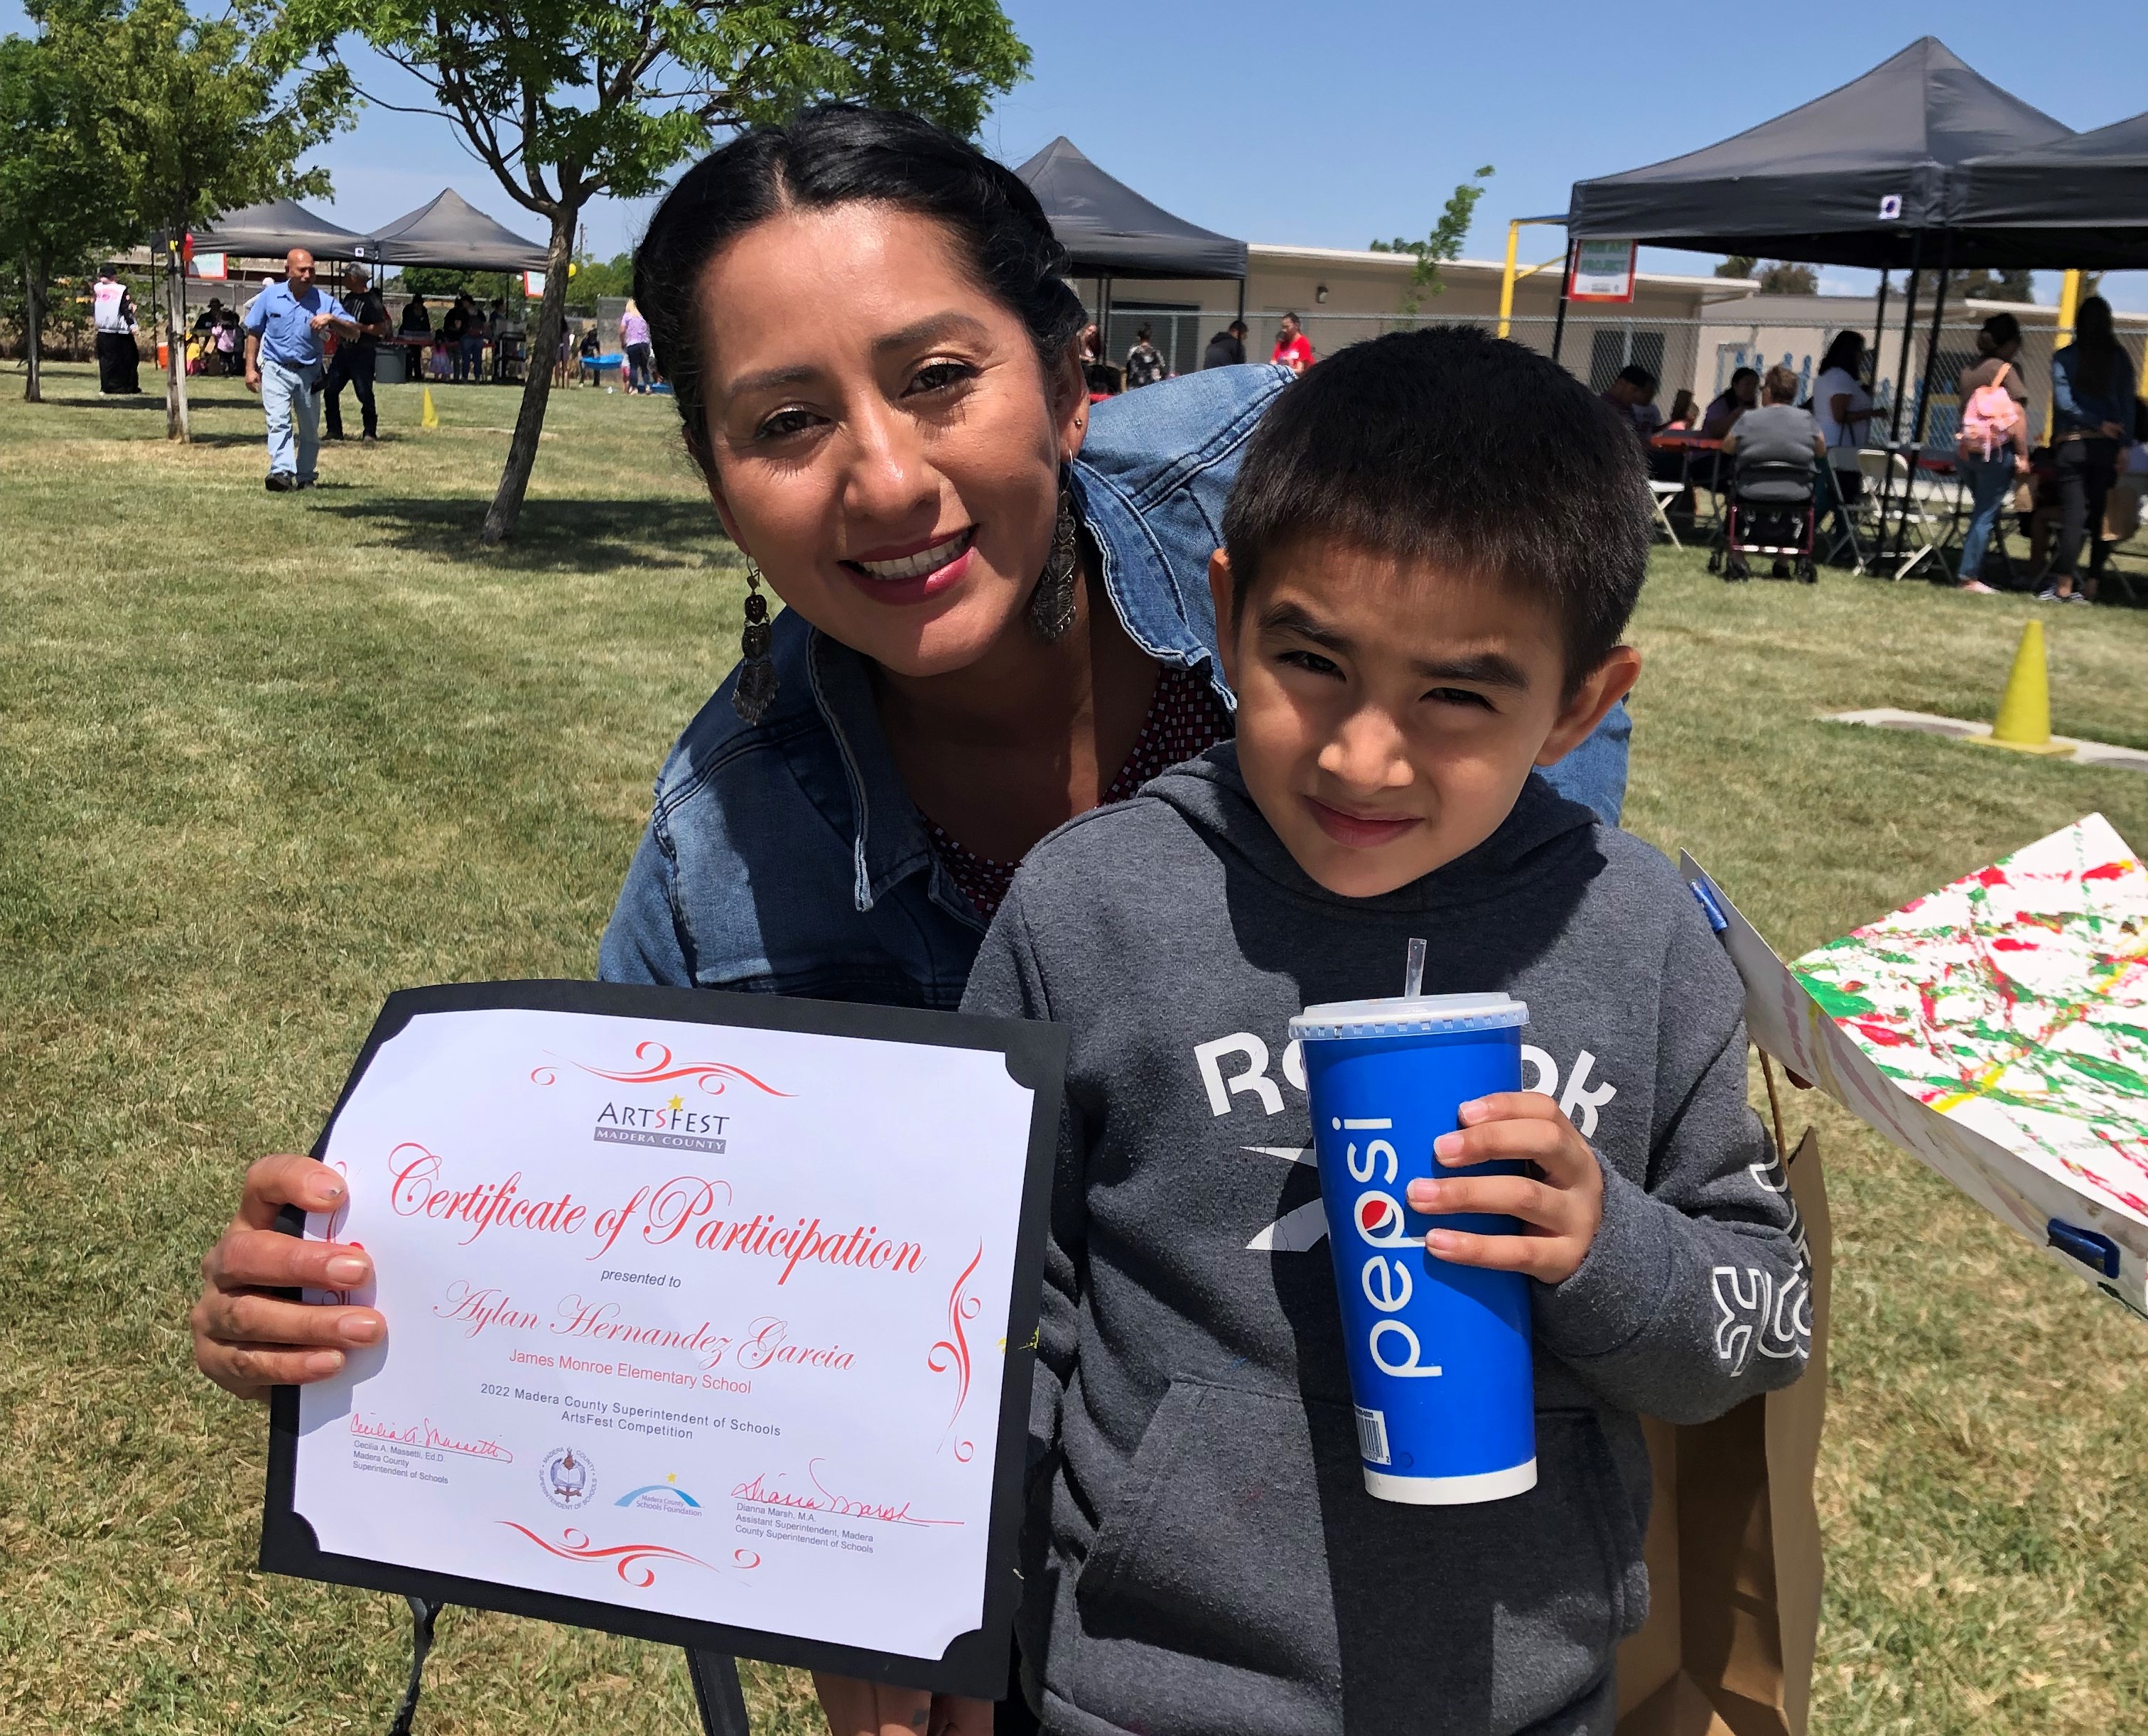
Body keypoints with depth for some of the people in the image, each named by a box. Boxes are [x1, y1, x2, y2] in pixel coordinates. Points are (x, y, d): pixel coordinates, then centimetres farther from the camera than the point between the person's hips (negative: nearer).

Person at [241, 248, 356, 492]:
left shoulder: (324, 301, -1)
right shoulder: (270, 296, 1)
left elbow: (353, 332, -5)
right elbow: (254, 333, 9)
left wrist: (332, 319, -24)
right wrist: (251, 368, 4)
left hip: (309, 373, 2)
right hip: (275, 370, -2)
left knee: (309, 431, 10)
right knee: (278, 422, -18)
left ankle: (305, 477, 24)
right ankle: (281, 472, -31)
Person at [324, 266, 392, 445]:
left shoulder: (372, 301, -13)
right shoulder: (350, 298, 14)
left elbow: (382, 329, -19)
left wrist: (358, 327, -23)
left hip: (363, 353, -9)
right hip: (344, 349, 9)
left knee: (364, 393, -7)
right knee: (330, 389, 8)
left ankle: (370, 433, 2)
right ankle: (334, 430, 16)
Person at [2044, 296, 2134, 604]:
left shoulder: (2064, 358, -1)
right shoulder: (2120, 359, 4)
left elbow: (2064, 402, -8)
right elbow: (2127, 405, 0)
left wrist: (2100, 424, -5)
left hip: (2071, 444, -1)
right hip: (2107, 446, 1)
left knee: (2074, 514, -1)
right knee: (2102, 515, 7)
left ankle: (2064, 586, -4)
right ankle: (2090, 587, 7)